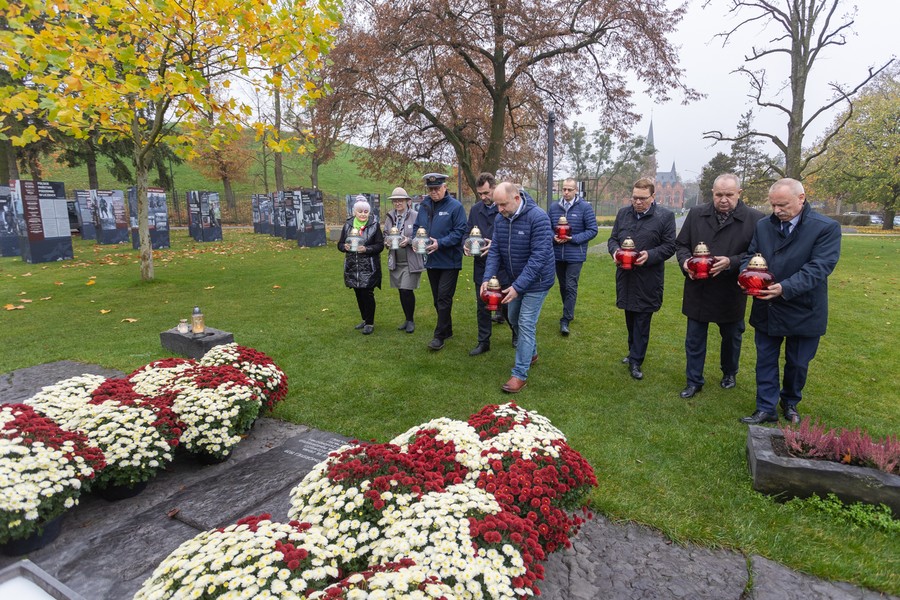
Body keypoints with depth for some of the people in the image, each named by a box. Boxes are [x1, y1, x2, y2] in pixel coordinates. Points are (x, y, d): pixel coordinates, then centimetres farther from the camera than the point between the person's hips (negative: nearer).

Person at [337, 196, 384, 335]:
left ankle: (370, 323, 8)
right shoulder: (348, 225, 5)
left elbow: (380, 245, -6)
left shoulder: (374, 225, -3)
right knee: (359, 294, 12)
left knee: (367, 294, -5)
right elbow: (340, 244, 8)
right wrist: (345, 247, -14)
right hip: (353, 267, 4)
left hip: (369, 267, -4)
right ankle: (365, 319, 29)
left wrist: (366, 249, -21)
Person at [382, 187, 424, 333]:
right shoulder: (389, 217, 7)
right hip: (396, 261, 5)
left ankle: (411, 320, 13)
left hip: (411, 261, -5)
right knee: (401, 291, 11)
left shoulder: (415, 216, -8)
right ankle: (407, 319, 28)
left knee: (407, 290, -6)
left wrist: (409, 240, -20)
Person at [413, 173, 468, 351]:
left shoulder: (455, 206, -10)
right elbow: (417, 227, 14)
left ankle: (440, 335, 3)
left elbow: (460, 232, -15)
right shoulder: (424, 205, 7)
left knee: (443, 299, -5)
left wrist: (440, 243, -25)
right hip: (431, 261, 6)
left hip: (449, 261, -6)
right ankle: (447, 330, 28)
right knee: (438, 299, 14)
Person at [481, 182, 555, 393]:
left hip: (536, 281, -7)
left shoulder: (538, 217, -25)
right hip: (515, 280, 7)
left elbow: (538, 256, -28)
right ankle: (531, 353, 42)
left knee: (526, 324, -6)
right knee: (514, 319, 18)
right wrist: (487, 278, -18)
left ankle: (520, 374, 4)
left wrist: (518, 286, -32)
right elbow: (495, 250, -3)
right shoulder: (500, 219, -5)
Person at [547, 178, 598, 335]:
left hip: (575, 255, -4)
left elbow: (592, 230, -6)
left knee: (571, 287, -5)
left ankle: (565, 320, 0)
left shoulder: (585, 207, -6)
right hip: (558, 254, 4)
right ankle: (569, 312, 33)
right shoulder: (554, 207, 4)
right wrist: (554, 237, -11)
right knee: (563, 286, 15)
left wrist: (573, 238, -16)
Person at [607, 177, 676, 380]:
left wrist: (650, 255, -21)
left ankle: (635, 361, 11)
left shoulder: (665, 216, -6)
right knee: (630, 318, 16)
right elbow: (612, 239, 11)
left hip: (648, 278, -4)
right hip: (625, 276, 4)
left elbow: (669, 246, -5)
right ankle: (634, 351, 34)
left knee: (642, 320, 3)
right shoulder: (623, 213, 7)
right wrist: (615, 251, -11)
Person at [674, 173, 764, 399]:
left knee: (731, 337, 19)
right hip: (698, 290, 2)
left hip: (731, 293, -1)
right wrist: (685, 261, -14)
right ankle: (694, 381, 22)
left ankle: (729, 373, 42)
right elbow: (680, 244, 6)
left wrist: (731, 262, -25)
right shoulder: (696, 214, 1)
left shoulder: (754, 219, -9)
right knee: (694, 338, 9)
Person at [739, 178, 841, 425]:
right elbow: (751, 255, 5)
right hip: (766, 309, 3)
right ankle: (766, 409, 21)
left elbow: (819, 267, -20)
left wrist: (785, 288, -33)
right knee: (766, 360, 10)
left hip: (803, 310, -3)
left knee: (797, 363, 15)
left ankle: (790, 403, 37)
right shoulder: (763, 225, 1)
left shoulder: (826, 228, -12)